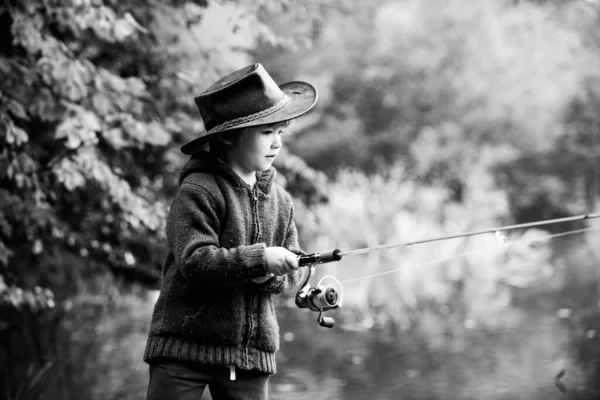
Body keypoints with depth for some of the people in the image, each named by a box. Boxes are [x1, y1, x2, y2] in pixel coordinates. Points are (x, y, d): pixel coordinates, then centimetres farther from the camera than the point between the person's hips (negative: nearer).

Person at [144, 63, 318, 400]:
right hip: (187, 346, -5)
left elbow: (293, 273, 12)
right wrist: (259, 260, -23)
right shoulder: (199, 190, -9)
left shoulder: (280, 201, 10)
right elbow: (194, 261, -20)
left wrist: (273, 277, -10)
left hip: (254, 353, 5)